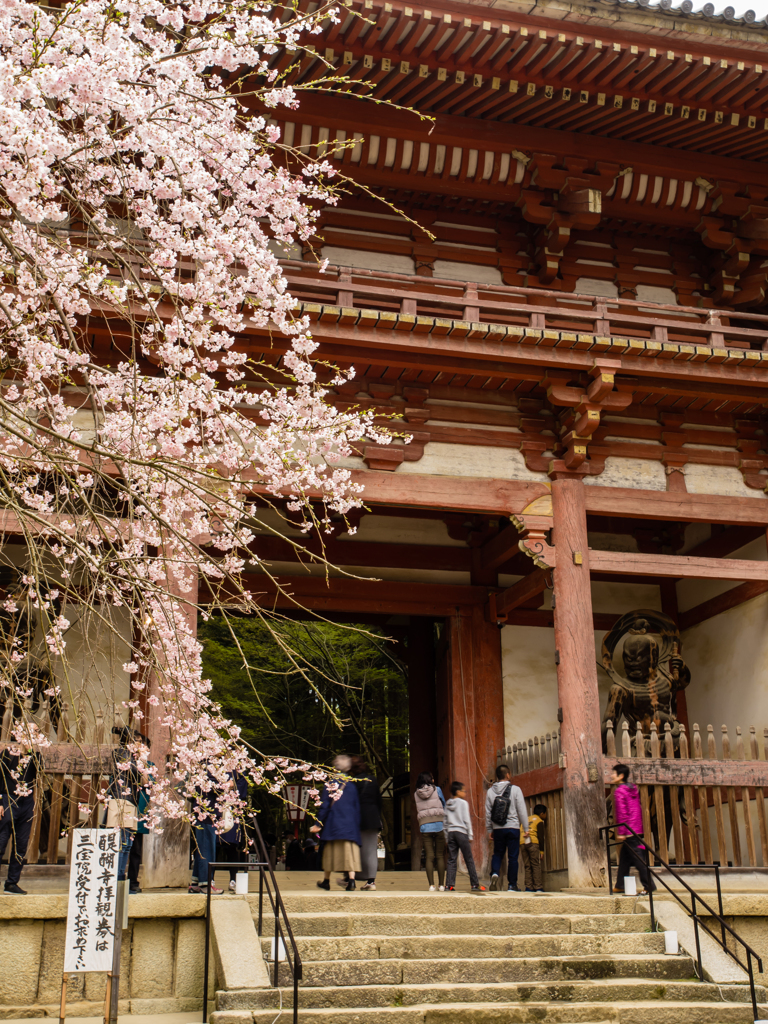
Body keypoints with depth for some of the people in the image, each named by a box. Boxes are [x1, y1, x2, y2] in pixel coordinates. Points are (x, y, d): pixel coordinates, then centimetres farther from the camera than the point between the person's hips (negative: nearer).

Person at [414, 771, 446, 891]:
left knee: (429, 856, 2)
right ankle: (441, 885, 3)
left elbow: (417, 810, 15)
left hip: (424, 827, 2)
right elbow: (444, 806, 11)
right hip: (439, 826, -2)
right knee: (440, 856, 5)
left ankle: (431, 885, -4)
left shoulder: (416, 794, 7)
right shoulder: (437, 789, 0)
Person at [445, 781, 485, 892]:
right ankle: (475, 884, 3)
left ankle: (449, 885, -3)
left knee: (451, 860, 4)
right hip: (461, 832, -5)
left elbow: (445, 821, 12)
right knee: (469, 860, 1)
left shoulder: (447, 804, 12)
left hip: (451, 832, 5)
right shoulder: (463, 803, -4)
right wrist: (470, 836, -1)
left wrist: (447, 833, 16)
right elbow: (467, 820, -5)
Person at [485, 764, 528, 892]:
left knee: (497, 854, 16)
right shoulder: (515, 789, -6)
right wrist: (525, 828, 3)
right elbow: (522, 810, -5)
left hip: (498, 829, 3)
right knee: (513, 856, 5)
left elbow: (488, 812, 6)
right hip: (513, 827, -3)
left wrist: (489, 830, 14)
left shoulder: (490, 791, 2)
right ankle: (512, 885, 7)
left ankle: (494, 873, -10)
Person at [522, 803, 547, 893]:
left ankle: (528, 887, 3)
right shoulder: (539, 821, 3)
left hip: (523, 844, 5)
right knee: (536, 866, -1)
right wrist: (542, 851, -1)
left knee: (527, 866, 8)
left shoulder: (527, 819, 22)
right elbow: (540, 837, -3)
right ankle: (538, 887, -5)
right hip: (533, 843, -5)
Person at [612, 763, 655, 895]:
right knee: (624, 857, 14)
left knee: (638, 859, -7)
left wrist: (621, 832, -15)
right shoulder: (633, 789, 13)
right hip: (637, 828, 9)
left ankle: (649, 885, -8)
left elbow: (621, 813, -17)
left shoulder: (619, 791, -12)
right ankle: (620, 885, 19)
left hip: (628, 831, -9)